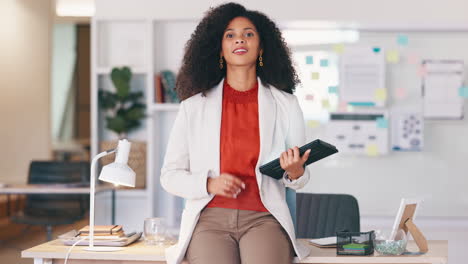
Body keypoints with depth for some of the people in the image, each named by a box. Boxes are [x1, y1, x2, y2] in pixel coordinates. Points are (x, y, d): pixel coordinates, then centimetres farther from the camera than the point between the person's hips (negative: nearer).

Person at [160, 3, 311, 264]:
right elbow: (170, 175, 10)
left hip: (264, 219, 1)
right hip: (210, 218, 0)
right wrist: (209, 184, -9)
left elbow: (300, 178, 15)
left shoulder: (285, 104, 12)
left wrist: (295, 172, -10)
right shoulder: (194, 106, 10)